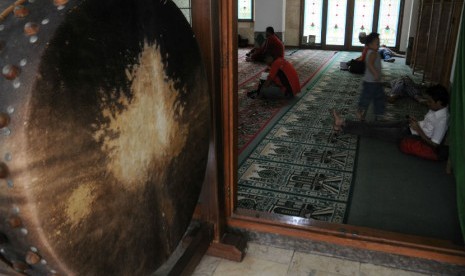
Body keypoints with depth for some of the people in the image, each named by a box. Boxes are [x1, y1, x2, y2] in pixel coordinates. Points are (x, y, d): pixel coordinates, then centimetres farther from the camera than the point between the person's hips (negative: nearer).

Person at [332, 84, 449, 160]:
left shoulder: (442, 120, -27)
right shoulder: (437, 108, -1)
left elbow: (434, 144, -26)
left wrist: (418, 129, -26)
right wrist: (417, 122, 0)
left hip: (413, 136, -8)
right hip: (408, 126, 8)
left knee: (375, 131, -8)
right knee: (381, 124, 2)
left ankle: (343, 126, -2)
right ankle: (344, 124, 3)